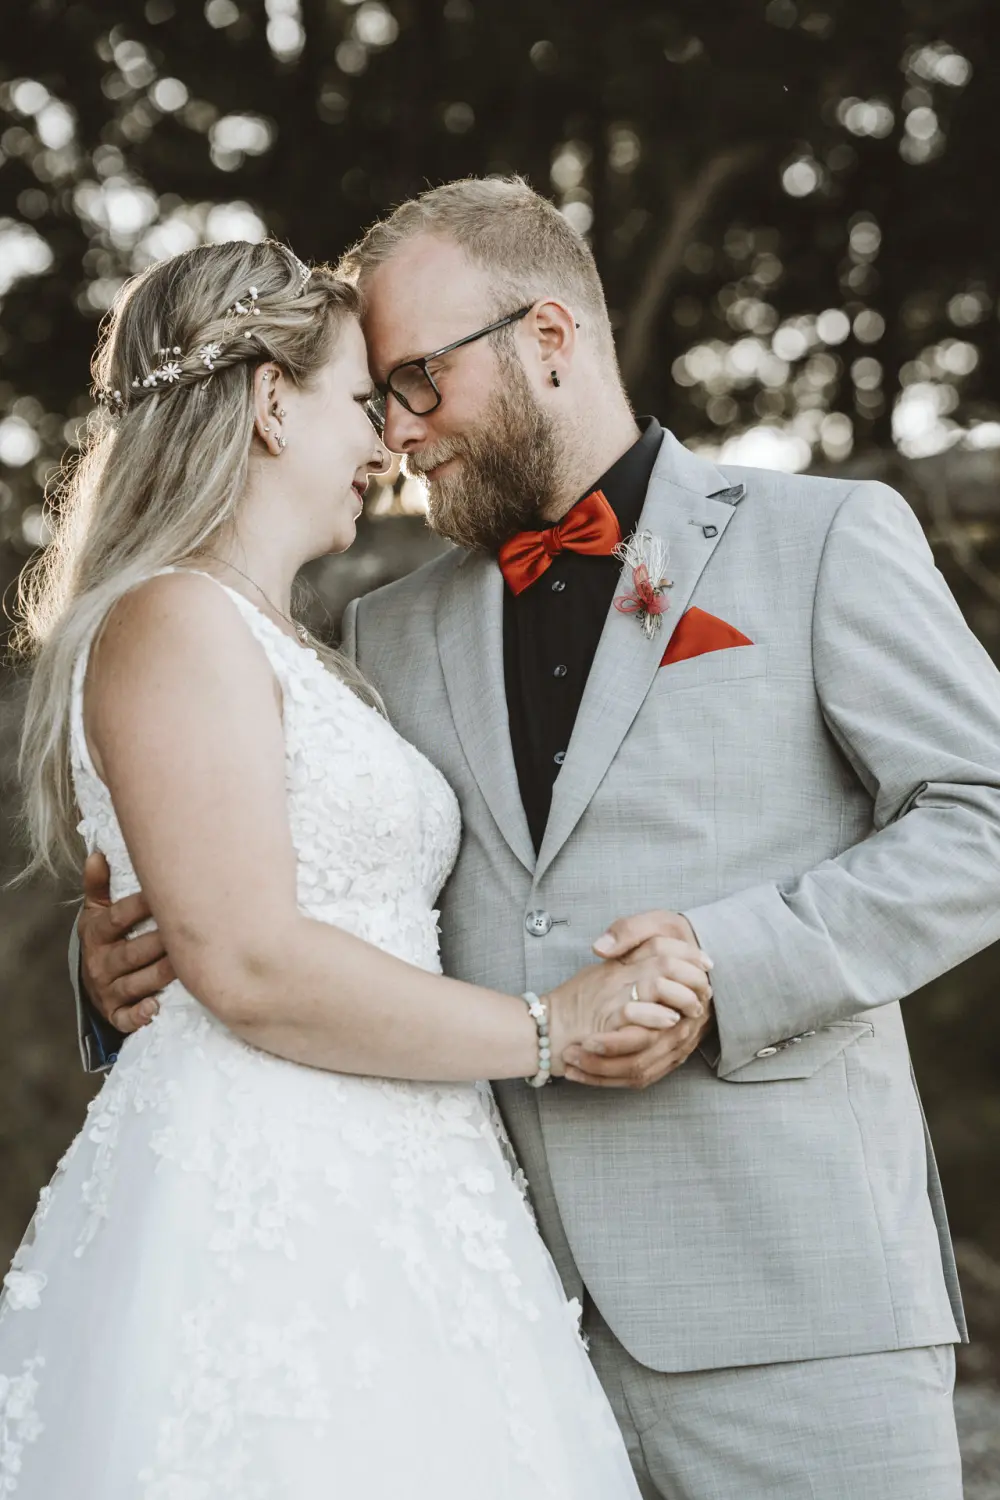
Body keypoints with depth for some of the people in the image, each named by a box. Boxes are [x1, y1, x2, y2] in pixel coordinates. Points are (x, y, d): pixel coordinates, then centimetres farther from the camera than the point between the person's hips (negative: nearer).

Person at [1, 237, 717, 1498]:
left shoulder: (292, 657, 22)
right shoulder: (173, 622, -8)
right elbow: (248, 966, -18)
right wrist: (546, 1029, -11)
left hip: (380, 1207, 9)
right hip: (257, 1213, -9)